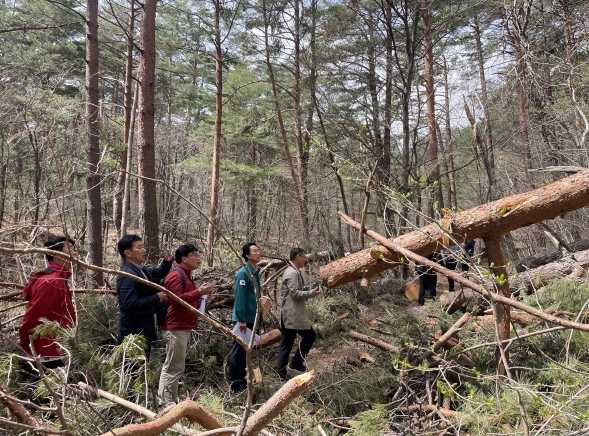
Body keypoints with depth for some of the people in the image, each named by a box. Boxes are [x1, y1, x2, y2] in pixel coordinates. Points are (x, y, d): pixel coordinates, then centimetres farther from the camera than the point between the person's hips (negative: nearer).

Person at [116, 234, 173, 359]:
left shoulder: (141, 270, 10)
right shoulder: (127, 275, -20)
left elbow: (158, 274, 29)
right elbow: (130, 305, -29)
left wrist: (167, 261, 8)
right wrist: (156, 298, -19)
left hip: (143, 332, 10)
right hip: (133, 335, -10)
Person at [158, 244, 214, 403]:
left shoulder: (185, 275, 20)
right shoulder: (175, 276, -13)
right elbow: (176, 300, -23)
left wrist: (200, 298, 12)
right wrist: (198, 292, -21)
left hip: (182, 327, 11)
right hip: (176, 328, -11)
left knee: (171, 367, 15)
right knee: (174, 368, -6)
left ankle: (164, 400, 24)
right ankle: (168, 404, 0)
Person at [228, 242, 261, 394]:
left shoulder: (256, 272, 10)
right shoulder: (243, 273, -17)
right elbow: (240, 298, -20)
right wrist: (242, 320, -21)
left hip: (251, 318, 9)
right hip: (244, 319, -9)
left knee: (245, 350, 16)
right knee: (238, 350, 0)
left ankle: (242, 380, 27)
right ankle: (234, 384, 8)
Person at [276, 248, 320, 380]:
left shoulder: (291, 271, 18)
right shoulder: (293, 273, -16)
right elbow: (295, 294, -20)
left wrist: (308, 290, 11)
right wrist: (311, 293, -11)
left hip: (288, 313, 10)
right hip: (294, 314, -10)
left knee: (286, 344, 10)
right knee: (309, 335, 3)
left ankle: (282, 373, 13)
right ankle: (296, 363, 7)